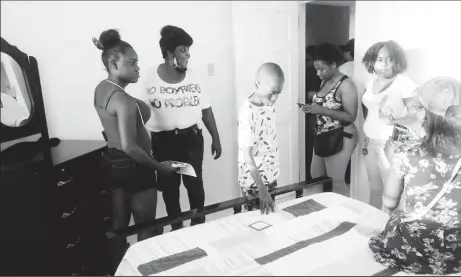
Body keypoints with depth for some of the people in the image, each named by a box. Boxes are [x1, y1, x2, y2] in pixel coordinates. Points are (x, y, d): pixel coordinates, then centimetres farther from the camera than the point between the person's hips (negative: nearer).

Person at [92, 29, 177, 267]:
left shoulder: (101, 89, 5)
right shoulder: (124, 100, -24)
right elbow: (130, 147, -28)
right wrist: (160, 167, -18)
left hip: (112, 162, 9)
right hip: (132, 167, -9)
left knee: (119, 222, 21)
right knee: (147, 226, 9)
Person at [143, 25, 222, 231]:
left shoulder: (193, 77, 0)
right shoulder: (151, 77, -6)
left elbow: (206, 110, 5)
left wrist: (216, 138, 5)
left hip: (191, 138, 1)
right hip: (163, 141, 0)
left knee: (194, 182, 4)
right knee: (169, 185, 11)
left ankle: (199, 223, 26)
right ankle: (176, 226, 31)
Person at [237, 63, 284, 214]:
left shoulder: (269, 103, -2)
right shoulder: (248, 112, -25)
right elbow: (247, 155, -26)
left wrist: (275, 168, 17)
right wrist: (262, 190, -28)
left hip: (270, 174, 7)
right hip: (254, 181, -7)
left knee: (270, 214, 20)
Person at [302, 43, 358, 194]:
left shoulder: (346, 84, -17)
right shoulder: (325, 81, 8)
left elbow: (350, 117, -22)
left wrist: (321, 110, -26)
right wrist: (313, 99, 1)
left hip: (339, 139, -9)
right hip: (322, 137, 9)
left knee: (335, 182, -1)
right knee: (315, 178, 17)